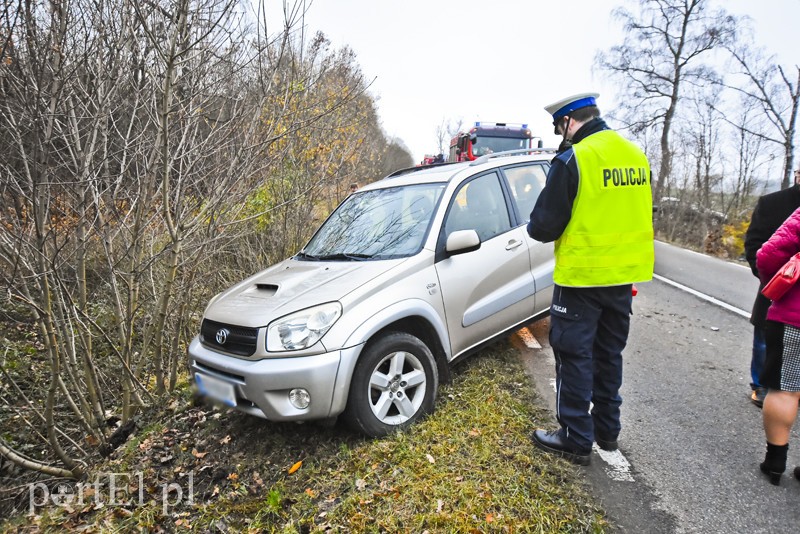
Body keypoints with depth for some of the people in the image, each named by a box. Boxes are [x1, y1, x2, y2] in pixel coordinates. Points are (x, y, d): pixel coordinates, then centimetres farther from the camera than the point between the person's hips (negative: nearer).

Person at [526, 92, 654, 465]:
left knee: (574, 355, 4)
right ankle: (607, 430, 32)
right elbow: (641, 215, 17)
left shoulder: (572, 160, -16)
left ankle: (576, 440, 14)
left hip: (582, 276, -7)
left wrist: (536, 229, 6)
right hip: (624, 275, 8)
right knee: (608, 354, 19)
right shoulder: (636, 155, 8)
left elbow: (544, 225, -15)